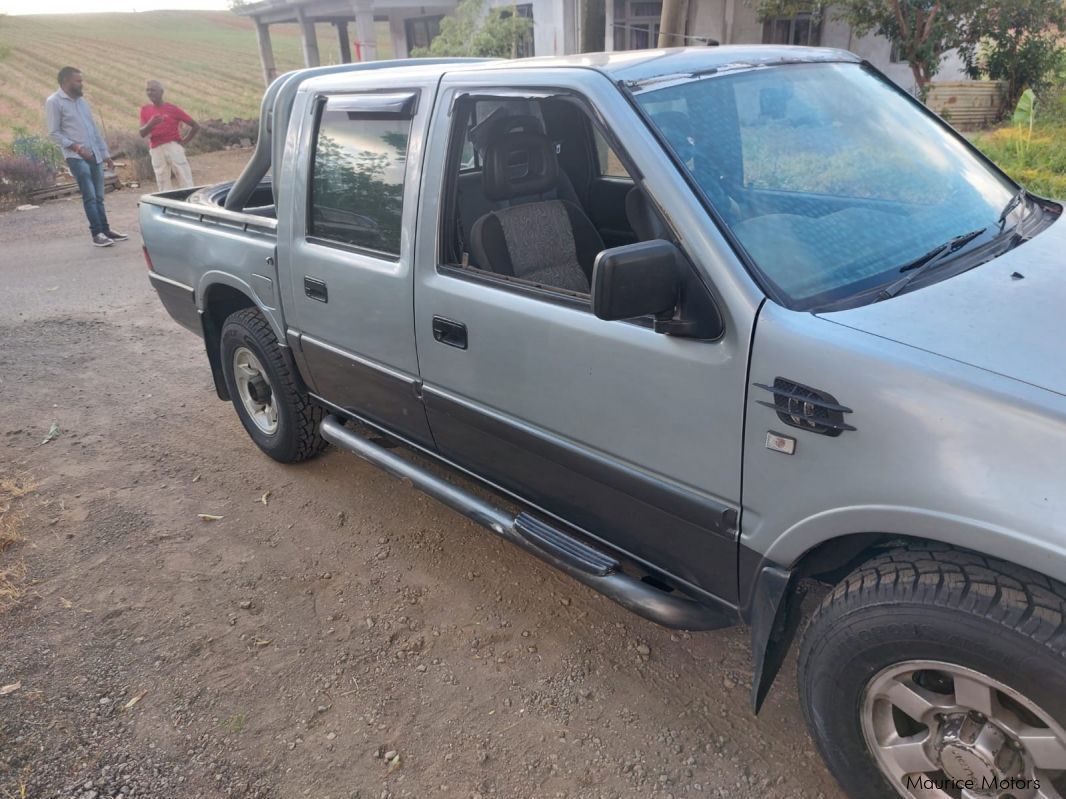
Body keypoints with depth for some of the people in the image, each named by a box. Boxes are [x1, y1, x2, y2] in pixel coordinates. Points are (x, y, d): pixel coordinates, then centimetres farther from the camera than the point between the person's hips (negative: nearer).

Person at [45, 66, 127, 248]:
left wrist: (105, 154, 16)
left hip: (95, 156, 6)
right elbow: (54, 133, -8)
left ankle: (105, 230, 10)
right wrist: (77, 147, -18)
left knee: (98, 197, 7)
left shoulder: (82, 101, 17)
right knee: (89, 196, -10)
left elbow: (94, 129, 20)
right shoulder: (54, 102, -3)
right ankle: (97, 234, -9)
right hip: (76, 157, -6)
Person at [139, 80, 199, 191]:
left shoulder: (172, 108, 1)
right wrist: (151, 124, -18)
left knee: (185, 182, -6)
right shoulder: (145, 110, 10)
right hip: (156, 150, 3)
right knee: (163, 185, 4)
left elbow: (196, 126, 2)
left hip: (173, 146, -3)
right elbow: (142, 133, 1)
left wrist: (185, 141, -2)